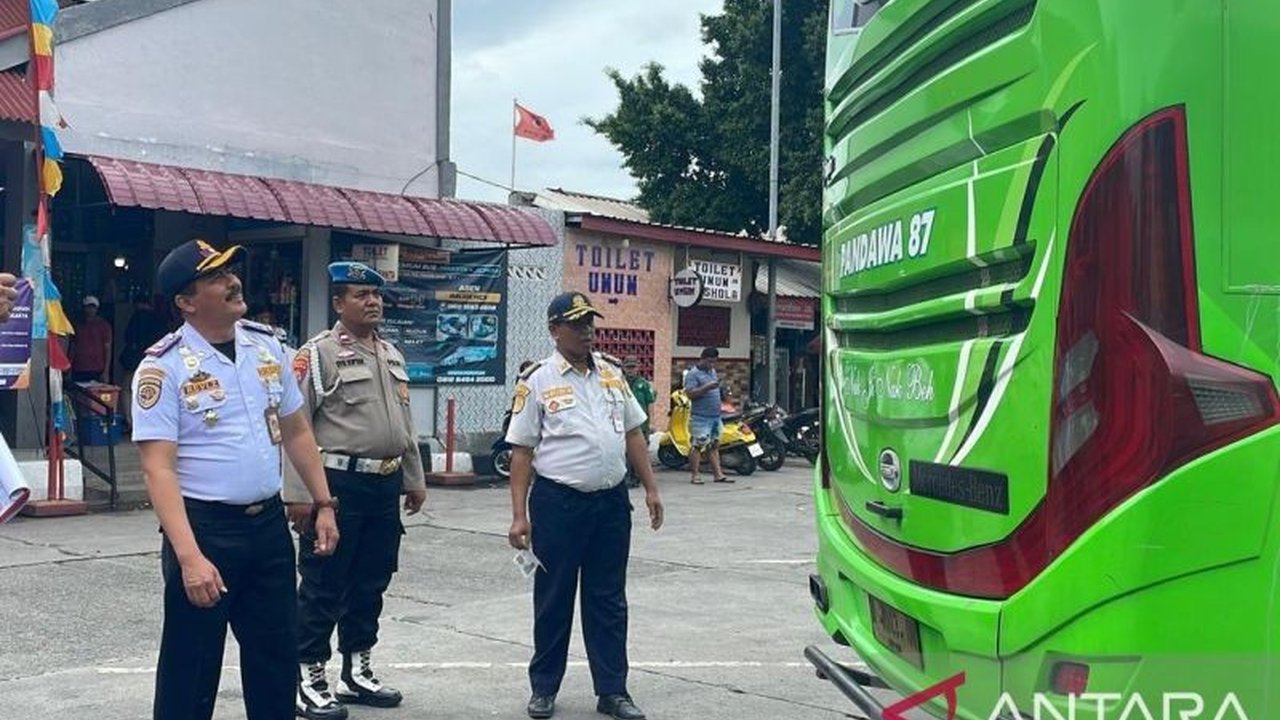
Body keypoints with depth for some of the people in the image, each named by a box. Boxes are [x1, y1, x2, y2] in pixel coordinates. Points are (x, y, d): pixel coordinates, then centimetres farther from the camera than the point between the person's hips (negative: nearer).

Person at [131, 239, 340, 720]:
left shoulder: (266, 345, 6)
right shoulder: (163, 367, -13)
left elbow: (296, 431, 14)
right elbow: (158, 469, -18)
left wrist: (323, 504, 10)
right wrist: (190, 557, -26)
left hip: (269, 522, 6)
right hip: (204, 527, -5)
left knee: (277, 658, 16)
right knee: (191, 669, 6)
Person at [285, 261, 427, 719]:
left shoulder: (392, 355, 15)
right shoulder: (318, 354, -9)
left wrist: (415, 480, 20)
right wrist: (298, 494, -18)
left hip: (385, 485, 7)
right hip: (338, 484, -7)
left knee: (370, 584, 15)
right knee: (323, 586, 0)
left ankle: (357, 673, 27)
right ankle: (309, 681, 11)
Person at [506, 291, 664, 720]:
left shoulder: (612, 375, 9)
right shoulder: (538, 382, -4)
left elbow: (633, 434, 15)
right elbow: (522, 452, -4)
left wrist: (650, 488, 9)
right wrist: (519, 515, -8)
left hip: (611, 501, 4)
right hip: (558, 503, -4)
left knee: (608, 601, 10)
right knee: (553, 600, 7)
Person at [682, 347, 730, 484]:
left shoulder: (712, 371, 18)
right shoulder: (693, 374, -9)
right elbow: (690, 393, -20)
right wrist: (707, 387, -26)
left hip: (716, 416, 8)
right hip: (701, 418, -8)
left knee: (714, 446, 9)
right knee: (697, 446, -7)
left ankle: (718, 474, 10)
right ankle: (695, 476, -5)